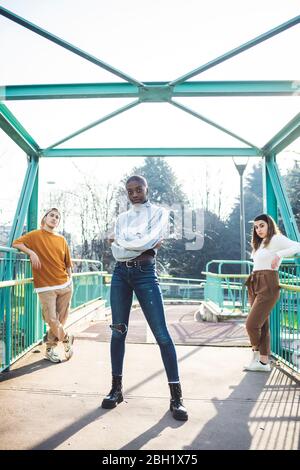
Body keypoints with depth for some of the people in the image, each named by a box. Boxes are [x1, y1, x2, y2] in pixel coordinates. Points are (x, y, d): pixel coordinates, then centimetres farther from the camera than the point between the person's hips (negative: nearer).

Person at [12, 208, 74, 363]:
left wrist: (70, 280, 9)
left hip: (65, 285, 4)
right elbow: (16, 243, -3)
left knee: (61, 319, 6)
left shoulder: (62, 239, 11)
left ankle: (50, 349, 24)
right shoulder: (35, 235, 2)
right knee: (52, 320, -8)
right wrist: (31, 252, -14)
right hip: (46, 286, -4)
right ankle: (67, 339, 20)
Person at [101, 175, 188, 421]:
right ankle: (116, 388, 20)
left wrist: (122, 242, -1)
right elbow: (116, 251, 2)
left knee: (162, 334, -6)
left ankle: (176, 396, 1)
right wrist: (142, 246, -6)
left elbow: (152, 239, -12)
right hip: (121, 273, 4)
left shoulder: (159, 212, 6)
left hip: (145, 273, -4)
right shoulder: (122, 218, 16)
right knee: (118, 331, 7)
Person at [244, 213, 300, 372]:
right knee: (262, 325, 9)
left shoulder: (276, 239, -7)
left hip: (268, 286, -8)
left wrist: (278, 255, -28)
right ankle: (263, 362, 16)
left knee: (252, 324, -9)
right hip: (255, 286, 8)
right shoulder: (260, 243, 19)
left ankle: (256, 355, 15)